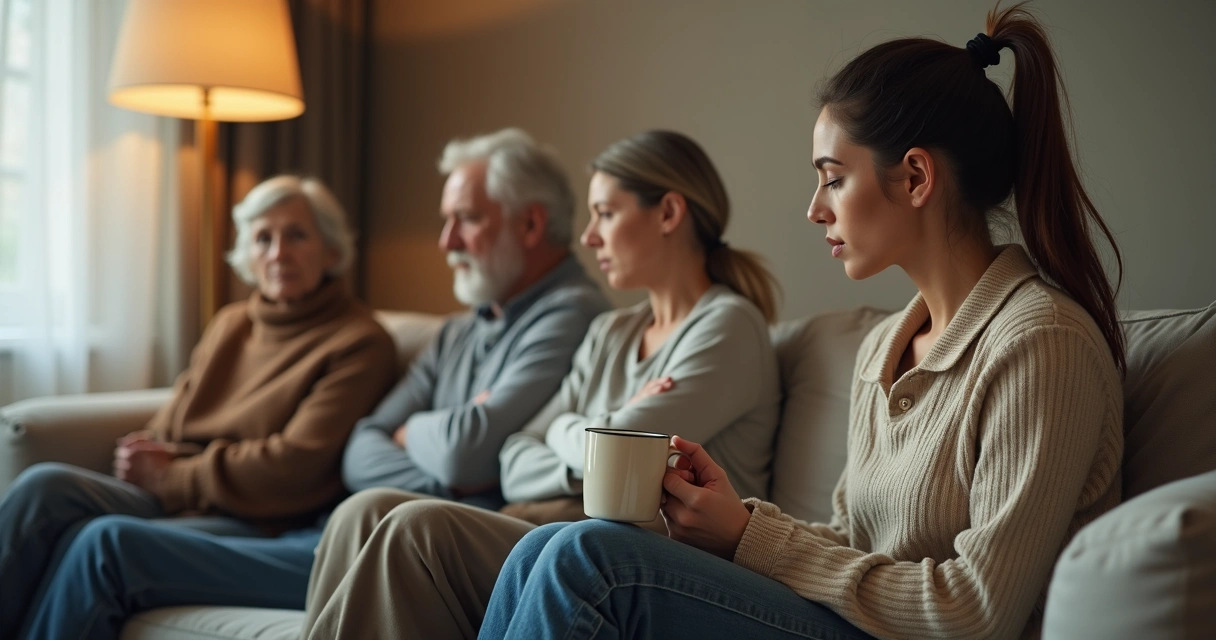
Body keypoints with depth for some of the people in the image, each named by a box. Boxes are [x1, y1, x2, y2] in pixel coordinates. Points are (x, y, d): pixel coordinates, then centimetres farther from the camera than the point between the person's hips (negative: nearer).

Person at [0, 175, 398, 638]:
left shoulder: (360, 344, -3)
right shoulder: (231, 323, 19)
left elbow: (296, 464, -11)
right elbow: (169, 425, 19)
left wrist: (171, 476, -6)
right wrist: (146, 454, -6)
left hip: (257, 524, -6)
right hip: (169, 497, 6)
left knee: (105, 537, -31)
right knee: (45, 485, -21)